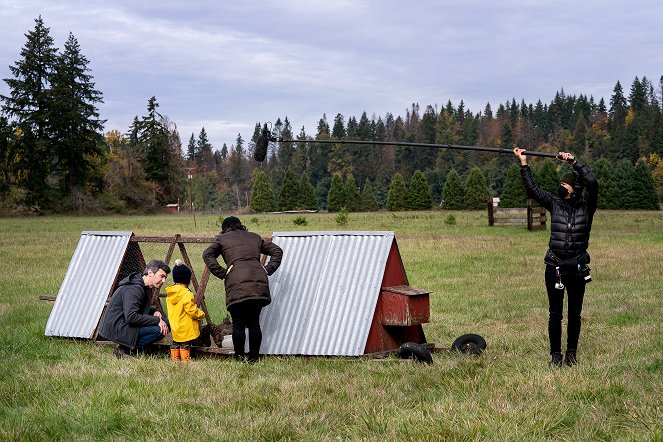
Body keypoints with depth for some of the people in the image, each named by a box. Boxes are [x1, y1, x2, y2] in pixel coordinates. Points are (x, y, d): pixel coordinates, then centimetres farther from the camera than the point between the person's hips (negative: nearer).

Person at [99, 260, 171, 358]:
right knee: (161, 330, -21)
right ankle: (125, 349, -12)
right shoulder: (134, 289, -22)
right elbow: (131, 317, -29)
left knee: (165, 322, 4)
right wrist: (157, 320, -24)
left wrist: (155, 311, 2)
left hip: (124, 325, 10)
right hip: (117, 330, -10)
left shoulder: (145, 287, 10)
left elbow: (145, 308, 25)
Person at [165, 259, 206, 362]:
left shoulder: (169, 294, 4)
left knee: (175, 343, 15)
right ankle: (185, 361, -1)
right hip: (186, 328, -7)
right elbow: (192, 311, -19)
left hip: (175, 326, 7)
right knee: (185, 345, -1)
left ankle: (174, 359, 17)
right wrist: (202, 314, 0)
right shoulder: (186, 294, -20)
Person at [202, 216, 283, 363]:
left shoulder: (222, 239, 16)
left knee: (238, 323, 4)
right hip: (259, 282, 3)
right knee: (254, 322, 9)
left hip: (237, 284, -3)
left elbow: (207, 254, 0)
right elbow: (277, 251, 26)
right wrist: (269, 269, 17)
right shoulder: (255, 238, 26)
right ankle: (253, 357, 8)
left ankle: (239, 356, 4)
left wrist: (222, 273, 0)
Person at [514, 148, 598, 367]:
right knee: (555, 313, 4)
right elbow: (532, 189, 3)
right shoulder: (555, 204, 6)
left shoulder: (586, 206, -1)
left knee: (574, 313, 8)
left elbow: (592, 183, -17)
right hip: (555, 267, 1)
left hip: (577, 268, -1)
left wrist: (574, 162, -20)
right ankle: (555, 354, 12)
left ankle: (571, 353, 20)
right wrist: (523, 163, -1)